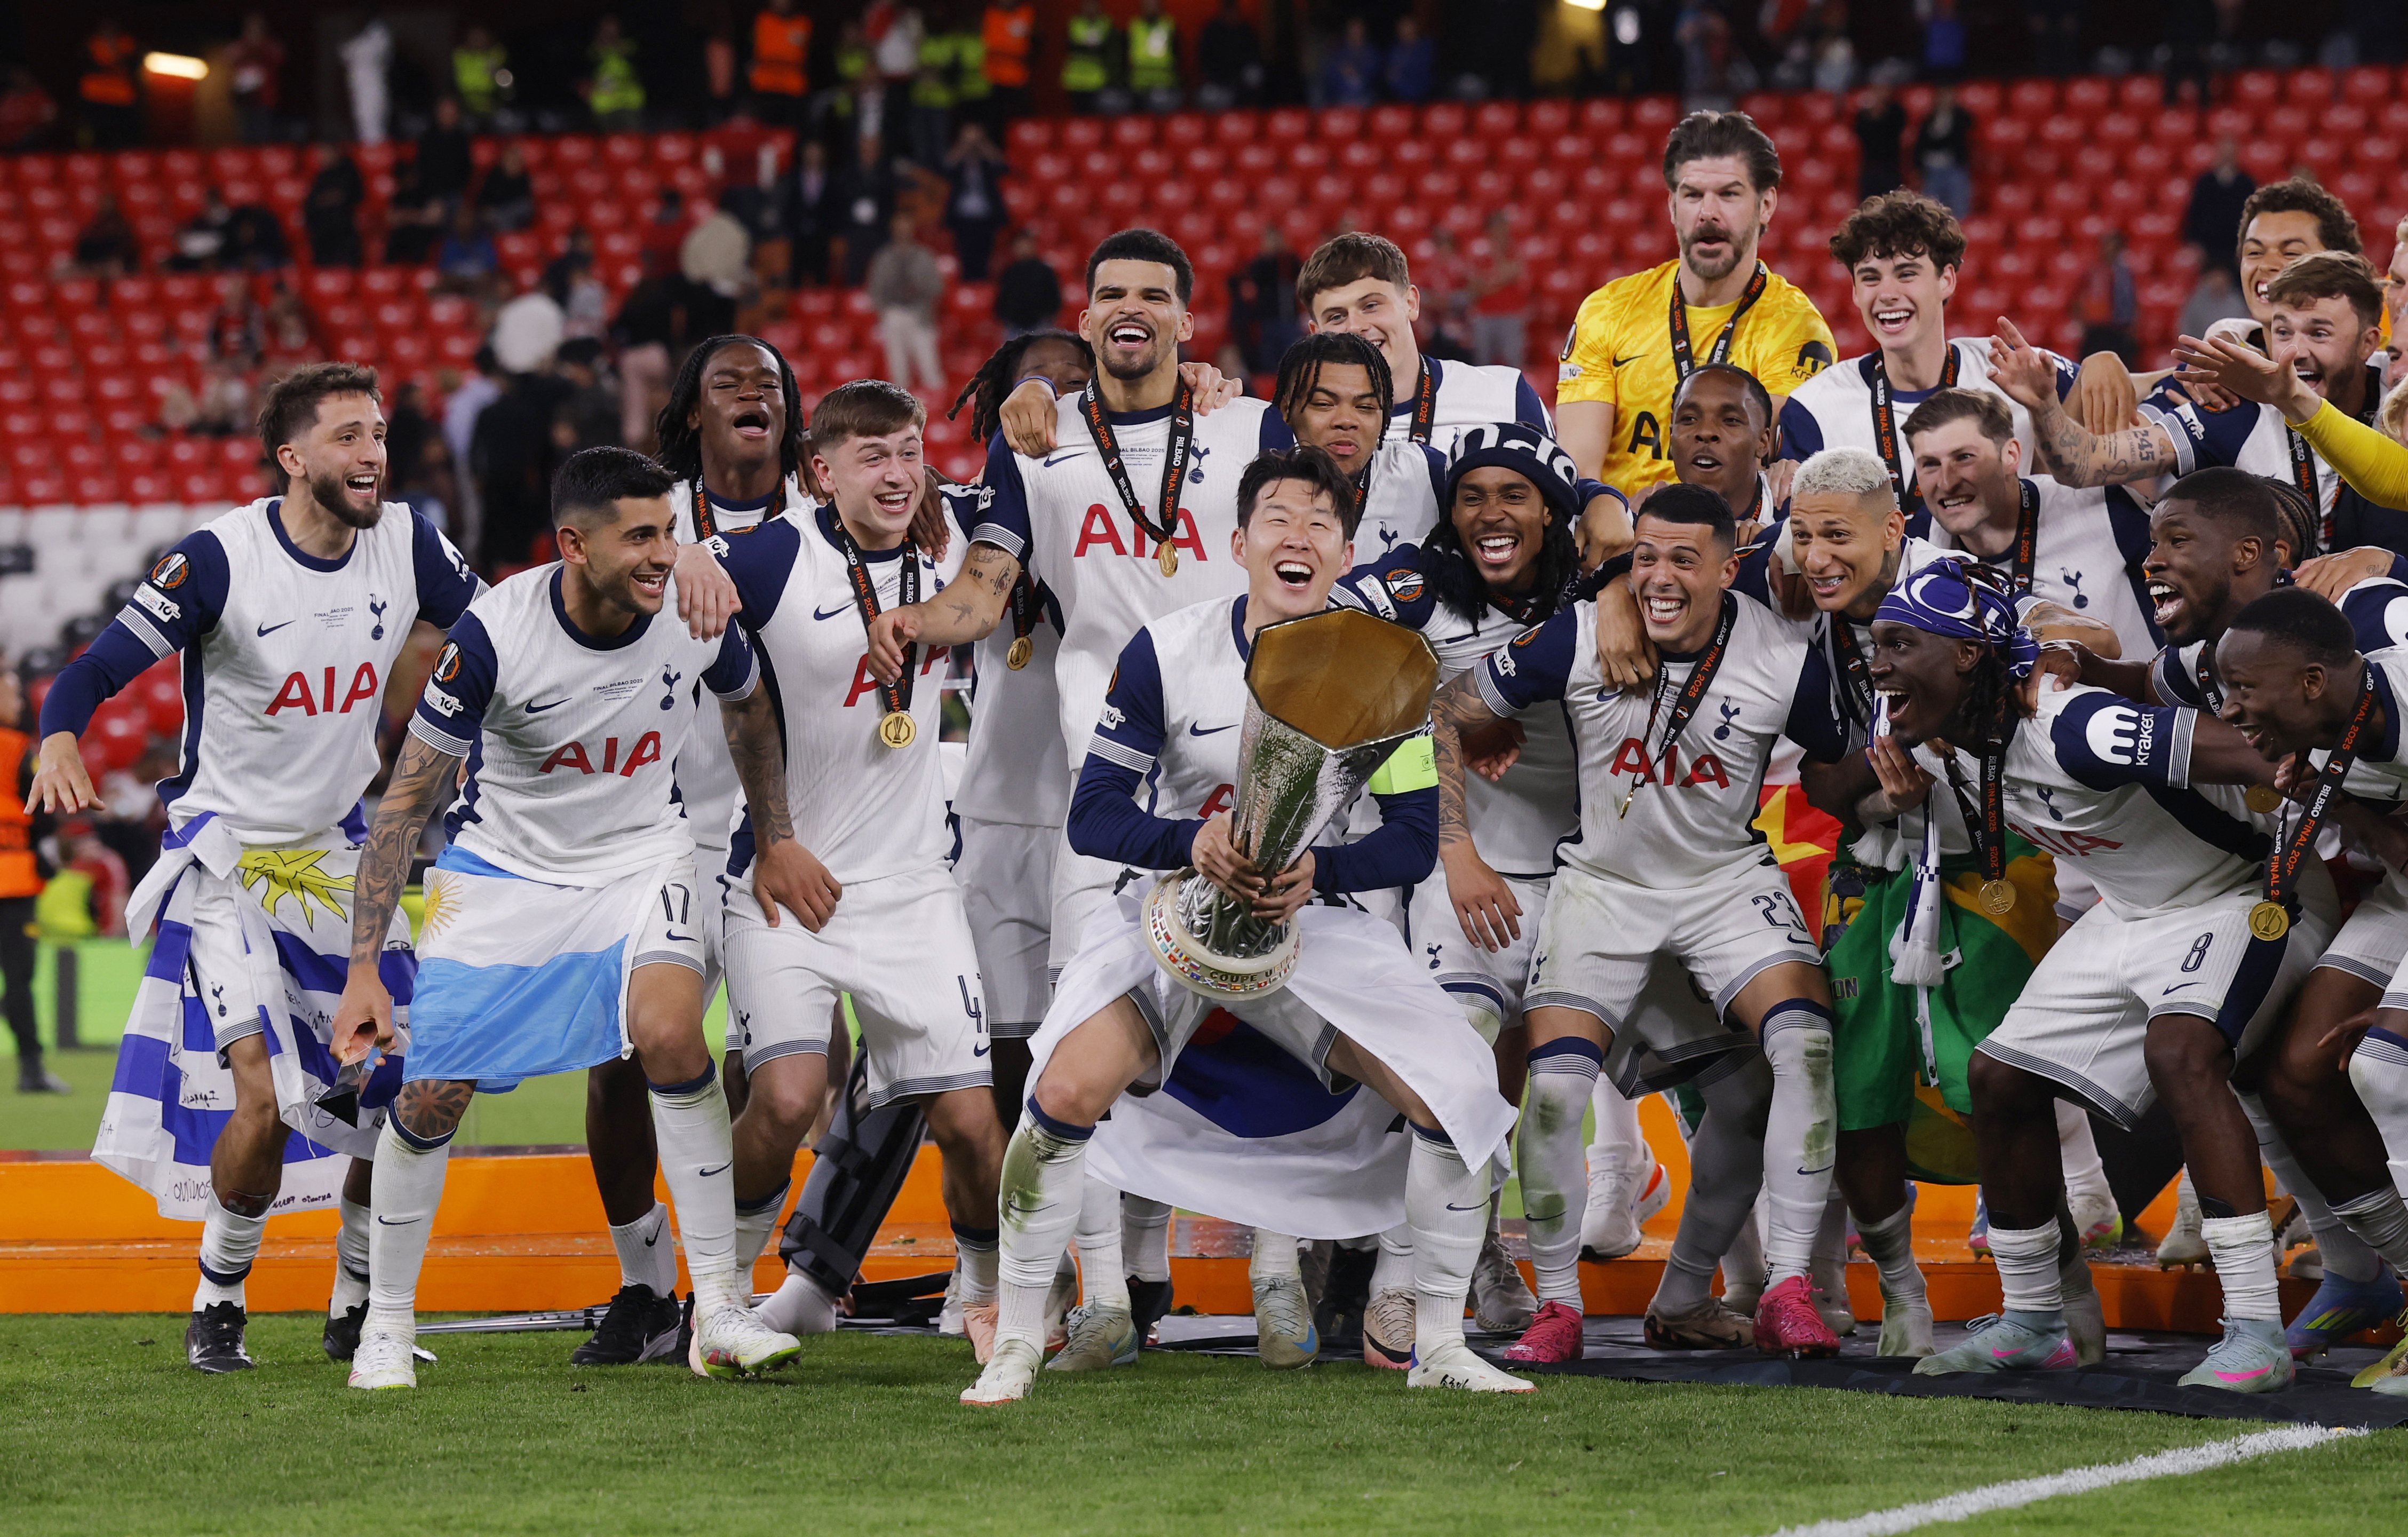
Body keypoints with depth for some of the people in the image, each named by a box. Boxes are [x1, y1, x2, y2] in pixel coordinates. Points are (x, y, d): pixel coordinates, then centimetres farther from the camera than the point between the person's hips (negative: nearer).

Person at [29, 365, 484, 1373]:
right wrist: (60, 739, -40)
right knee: (264, 1095, -17)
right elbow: (95, 671, -20)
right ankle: (218, 1303, 7)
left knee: (403, 1091, 0)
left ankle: (359, 1306, 20)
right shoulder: (219, 559, -18)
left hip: (344, 853, 5)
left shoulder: (407, 544, -4)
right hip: (228, 853, -5)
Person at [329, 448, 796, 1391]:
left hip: (640, 854, 1)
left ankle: (720, 1311, -16)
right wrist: (363, 969, -21)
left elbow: (749, 710, 10)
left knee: (668, 1031, -25)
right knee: (432, 1093, -5)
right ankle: (387, 1326, 18)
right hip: (504, 864, -1)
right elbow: (407, 800, -18)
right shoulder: (494, 634, -26)